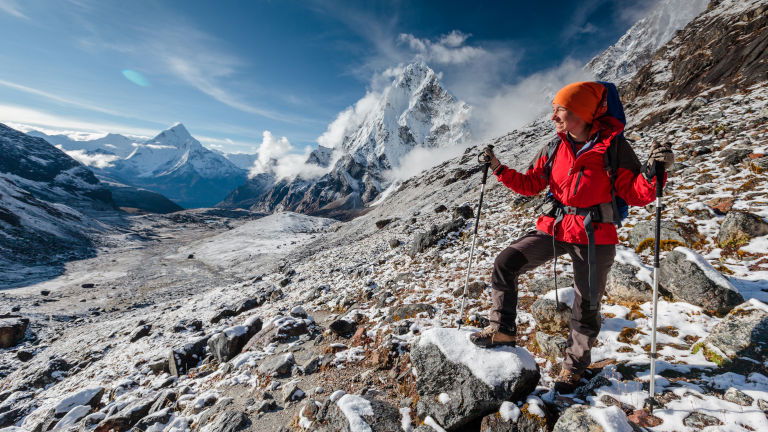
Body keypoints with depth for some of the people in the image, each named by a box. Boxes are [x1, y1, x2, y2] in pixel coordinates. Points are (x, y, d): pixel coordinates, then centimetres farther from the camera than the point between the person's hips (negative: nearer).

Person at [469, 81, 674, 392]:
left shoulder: (613, 146, -7)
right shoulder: (554, 148, 5)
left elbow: (636, 195, -7)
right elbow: (530, 185, 9)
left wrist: (654, 170, -25)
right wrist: (499, 170, 0)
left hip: (594, 236, -3)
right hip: (554, 227, 4)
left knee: (587, 305, 9)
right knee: (505, 263, -13)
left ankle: (575, 363, 33)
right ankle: (502, 329, 3)